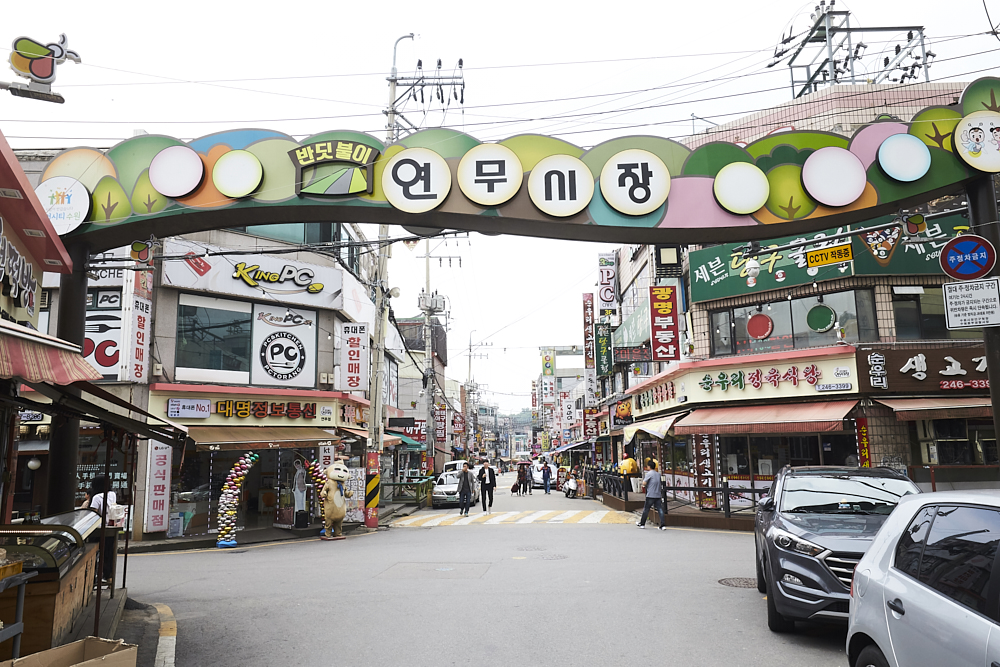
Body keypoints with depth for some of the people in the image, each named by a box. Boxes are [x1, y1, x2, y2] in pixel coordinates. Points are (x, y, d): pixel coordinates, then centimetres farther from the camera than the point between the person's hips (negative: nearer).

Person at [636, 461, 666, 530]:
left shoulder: (649, 474, -9)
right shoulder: (658, 474, 12)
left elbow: (644, 483, -14)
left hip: (650, 495, -5)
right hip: (658, 495, 5)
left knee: (646, 509, 8)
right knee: (660, 510, 1)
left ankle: (642, 524, 19)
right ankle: (662, 525, -4)